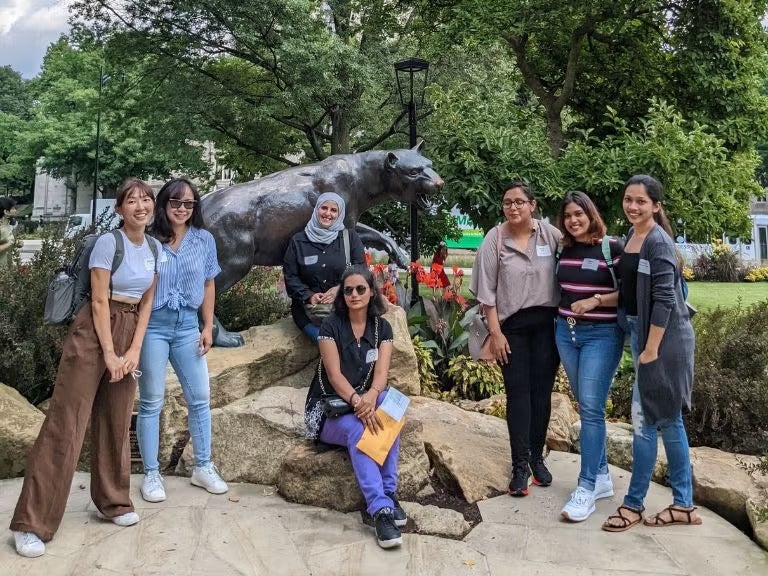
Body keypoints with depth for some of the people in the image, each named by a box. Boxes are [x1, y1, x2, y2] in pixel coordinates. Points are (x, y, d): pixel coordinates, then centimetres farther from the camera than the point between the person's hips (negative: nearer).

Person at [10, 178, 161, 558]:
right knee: (65, 424, -6)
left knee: (115, 423, 13)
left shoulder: (155, 248, 8)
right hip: (93, 334, -6)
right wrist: (109, 353, -13)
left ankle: (112, 502, 26)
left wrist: (134, 350, 0)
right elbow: (99, 302, -13)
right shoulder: (108, 243, -11)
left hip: (129, 335, 6)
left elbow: (146, 303, 9)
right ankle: (32, 523, -2)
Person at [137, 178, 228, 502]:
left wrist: (208, 327, 6)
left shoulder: (204, 240, 4)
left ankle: (203, 467, 23)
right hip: (153, 325, -3)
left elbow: (208, 285, 9)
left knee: (199, 398, 8)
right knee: (151, 402, 5)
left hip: (187, 325, 3)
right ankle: (151, 474, 16)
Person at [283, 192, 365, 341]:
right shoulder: (298, 240, 9)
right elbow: (290, 276, 7)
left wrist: (341, 288, -12)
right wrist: (308, 296, -9)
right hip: (308, 308, 0)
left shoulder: (350, 237, 10)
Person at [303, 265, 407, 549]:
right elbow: (334, 374, -17)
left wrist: (370, 398, -33)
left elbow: (381, 372, -11)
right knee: (357, 430, -35)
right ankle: (381, 509, -41)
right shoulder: (331, 326, -8)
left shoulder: (382, 328, 2)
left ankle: (389, 492, -26)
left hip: (366, 403, 3)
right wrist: (357, 401, -35)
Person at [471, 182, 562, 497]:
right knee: (518, 393, 1)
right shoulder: (494, 240, -4)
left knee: (542, 391, 7)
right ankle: (520, 465, 6)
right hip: (512, 324, -1)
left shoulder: (552, 235, -3)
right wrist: (495, 332, -7)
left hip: (548, 322, 1)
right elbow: (486, 290, -4)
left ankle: (537, 457, 20)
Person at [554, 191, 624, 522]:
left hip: (602, 335, -6)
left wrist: (595, 300, -21)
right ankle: (602, 477, 23)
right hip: (566, 333, 6)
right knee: (585, 408, 11)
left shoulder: (612, 248, -7)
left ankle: (586, 488, -2)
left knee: (591, 409, -8)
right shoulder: (564, 251, 8)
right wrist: (562, 319, 9)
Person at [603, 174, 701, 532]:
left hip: (663, 337, -9)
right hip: (640, 332, 9)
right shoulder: (631, 237, 10)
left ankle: (634, 504, 11)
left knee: (645, 418, -2)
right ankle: (683, 505, 22)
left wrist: (651, 348, -20)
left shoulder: (658, 241, -16)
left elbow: (664, 299, -20)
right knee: (667, 420, 13)